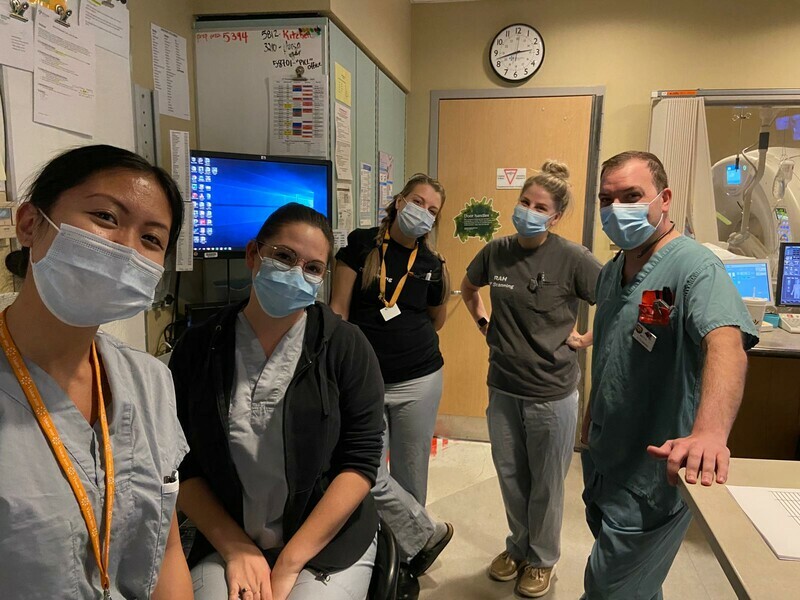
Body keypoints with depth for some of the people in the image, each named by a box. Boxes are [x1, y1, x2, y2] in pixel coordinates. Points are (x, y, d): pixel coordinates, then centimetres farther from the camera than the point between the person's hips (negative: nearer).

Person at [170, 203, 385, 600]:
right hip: (226, 542, 2)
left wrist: (289, 563, -12)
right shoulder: (197, 348, -2)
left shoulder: (346, 346, -8)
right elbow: (183, 464, 2)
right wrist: (235, 549, -7)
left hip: (329, 541, -1)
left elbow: (361, 460, -10)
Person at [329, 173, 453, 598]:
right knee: (369, 476, -6)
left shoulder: (431, 264, 5)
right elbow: (338, 309, -4)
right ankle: (428, 534, 20)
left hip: (418, 381, 2)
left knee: (409, 475, 11)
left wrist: (444, 285, 8)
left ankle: (405, 563, 33)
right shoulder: (361, 244, -1)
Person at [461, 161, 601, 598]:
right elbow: (468, 288, 18)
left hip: (552, 392, -4)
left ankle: (542, 560, 38)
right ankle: (518, 547, 44)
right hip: (503, 388, 4)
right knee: (510, 475, 20)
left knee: (546, 484, 14)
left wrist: (585, 340, -12)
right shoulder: (496, 251, -2)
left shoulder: (572, 258, -15)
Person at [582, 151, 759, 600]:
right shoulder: (611, 272, 6)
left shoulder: (695, 266, -20)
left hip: (653, 475, -8)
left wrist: (709, 433, -55)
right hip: (604, 466, 8)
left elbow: (725, 343, -38)